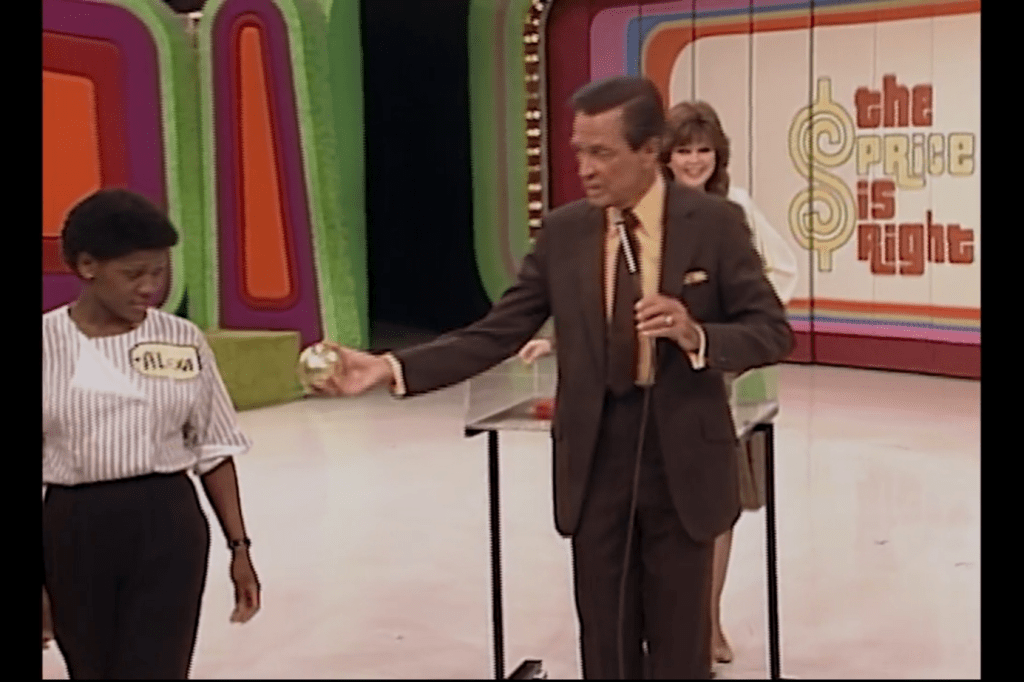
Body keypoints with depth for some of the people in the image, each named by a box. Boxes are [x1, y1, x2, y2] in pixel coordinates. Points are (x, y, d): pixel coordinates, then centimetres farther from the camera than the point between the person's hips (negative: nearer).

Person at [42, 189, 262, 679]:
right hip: (72, 529, 0)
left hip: (167, 525, 0)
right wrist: (41, 582, -3)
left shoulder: (184, 342, 0)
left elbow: (214, 453, 6)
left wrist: (238, 546, 4)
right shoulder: (47, 344, -4)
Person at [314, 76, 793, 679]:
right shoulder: (563, 231, 1)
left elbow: (773, 332, -5)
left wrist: (696, 335, -25)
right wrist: (392, 367, -14)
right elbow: (495, 335, -1)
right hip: (595, 459, 2)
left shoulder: (714, 222, -6)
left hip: (683, 457, -2)